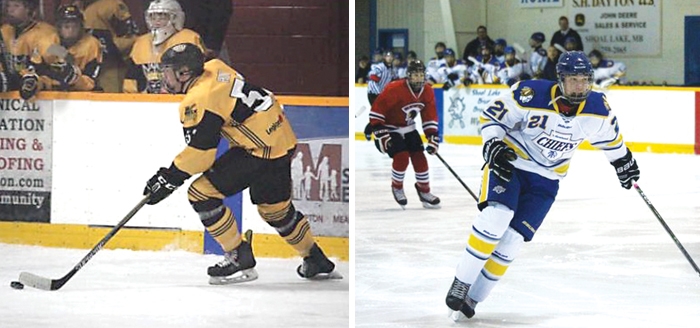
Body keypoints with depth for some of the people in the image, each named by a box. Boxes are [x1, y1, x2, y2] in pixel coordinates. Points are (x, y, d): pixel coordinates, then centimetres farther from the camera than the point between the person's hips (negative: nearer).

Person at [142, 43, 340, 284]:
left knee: (202, 193, -9)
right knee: (274, 207, 27)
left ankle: (239, 259, -3)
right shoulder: (214, 68, 8)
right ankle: (317, 262, 42)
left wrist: (169, 178, -13)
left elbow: (200, 152, -20)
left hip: (261, 149, -10)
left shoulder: (199, 100, -19)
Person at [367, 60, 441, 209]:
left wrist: (432, 136, -6)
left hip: (408, 129, 6)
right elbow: (376, 110, -25)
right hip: (389, 128, -6)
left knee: (419, 157, -1)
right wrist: (380, 132, -27)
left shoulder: (427, 93, -7)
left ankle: (424, 191, 15)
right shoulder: (394, 90, -29)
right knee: (402, 157, -21)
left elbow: (430, 117, 3)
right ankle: (397, 187, 4)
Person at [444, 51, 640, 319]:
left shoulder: (597, 108, -10)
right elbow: (491, 115, -11)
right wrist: (493, 145, -25)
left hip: (545, 179, 3)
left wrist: (623, 161, 23)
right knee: (496, 216, -27)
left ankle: (473, 297, 5)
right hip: (508, 162, -3)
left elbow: (608, 134, 13)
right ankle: (461, 283, -17)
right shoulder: (531, 95, -23)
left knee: (512, 238, -6)